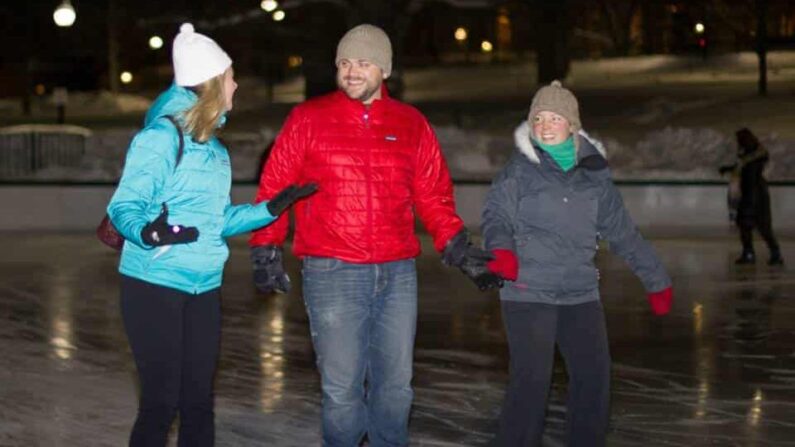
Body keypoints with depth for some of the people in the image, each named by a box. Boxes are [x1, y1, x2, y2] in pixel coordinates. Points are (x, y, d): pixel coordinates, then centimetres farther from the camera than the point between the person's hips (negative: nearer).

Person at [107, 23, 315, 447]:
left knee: (198, 401, 9)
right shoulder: (161, 136, -11)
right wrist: (147, 232, -37)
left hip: (203, 288, 7)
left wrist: (271, 208, 11)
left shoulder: (213, 147, 12)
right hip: (155, 285, -7)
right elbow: (124, 207, -16)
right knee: (161, 401, -6)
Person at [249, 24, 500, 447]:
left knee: (395, 385, 11)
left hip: (398, 274, 3)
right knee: (342, 388, 1)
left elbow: (432, 196, 13)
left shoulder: (411, 124, 9)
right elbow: (275, 189, 3)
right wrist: (266, 252, -2)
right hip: (332, 274, -3)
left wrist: (460, 251, 5)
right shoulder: (308, 119, 2)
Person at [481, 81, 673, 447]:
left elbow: (623, 233, 17)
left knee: (594, 377, 6)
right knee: (531, 380, -11)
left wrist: (656, 279, 20)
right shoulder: (520, 170, 0)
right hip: (528, 293, -4)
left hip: (581, 295, 4)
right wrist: (501, 249, -30)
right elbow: (496, 216, -8)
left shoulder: (594, 174, 10)